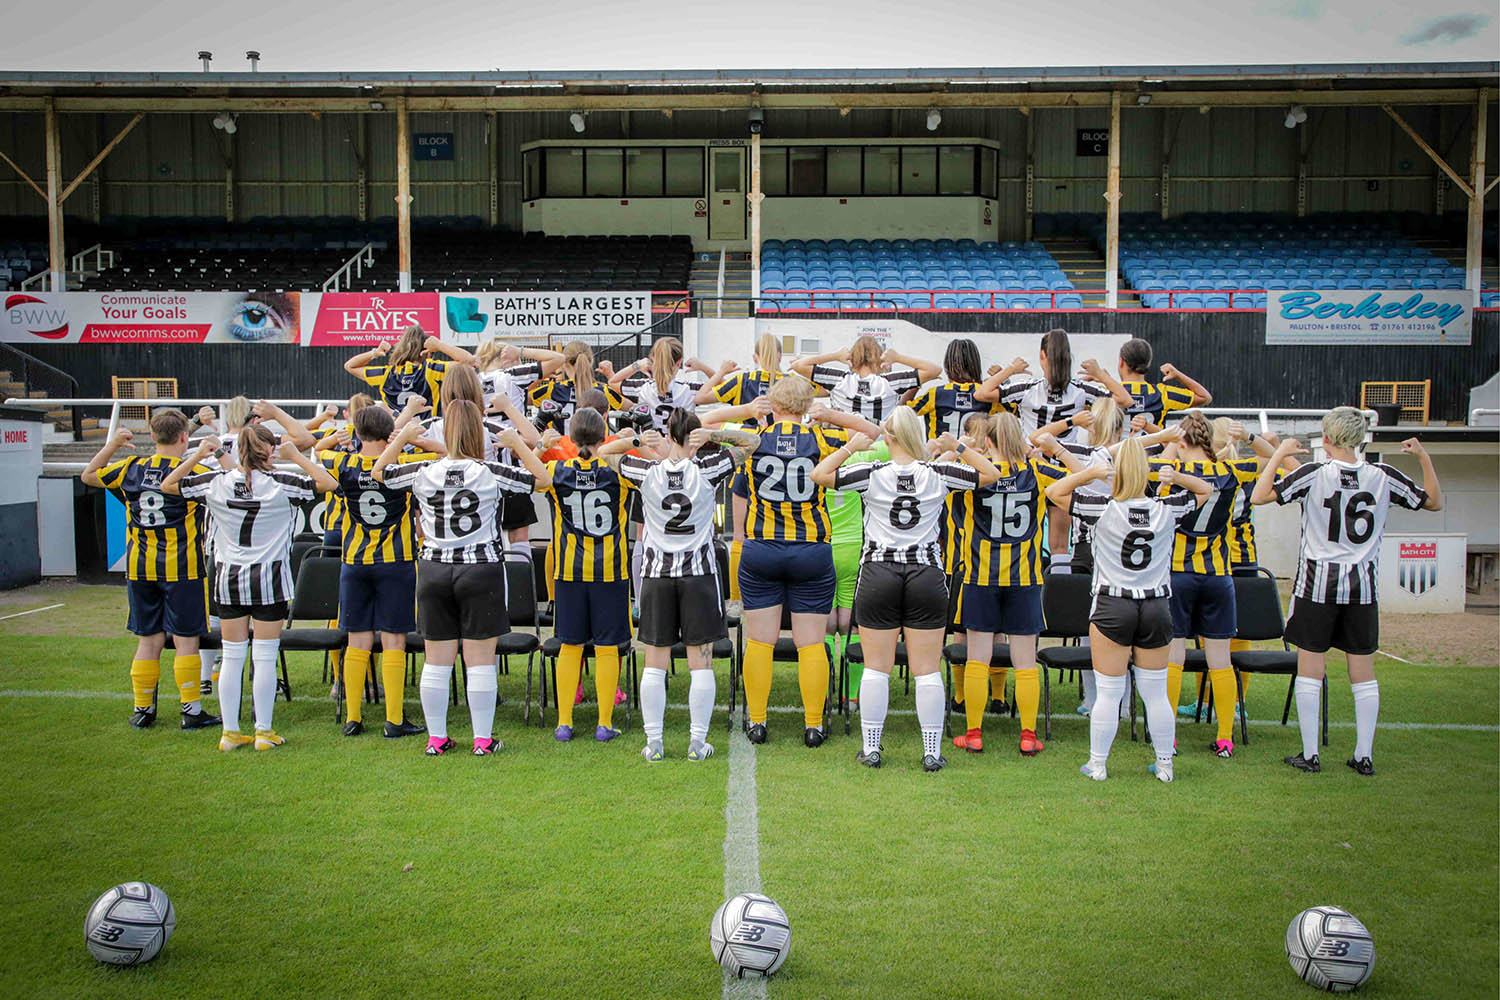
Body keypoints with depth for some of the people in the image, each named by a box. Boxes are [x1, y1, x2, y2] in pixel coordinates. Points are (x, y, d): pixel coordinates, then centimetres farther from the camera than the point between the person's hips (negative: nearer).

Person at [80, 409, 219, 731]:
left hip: (140, 568, 5)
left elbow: (88, 475, 21)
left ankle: (142, 709, 20)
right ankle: (191, 711, 5)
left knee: (148, 640, 13)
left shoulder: (131, 469, 5)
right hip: (181, 569, -4)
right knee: (185, 641, 1)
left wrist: (111, 444, 20)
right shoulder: (190, 472, -9)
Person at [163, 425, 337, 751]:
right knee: (265, 657, 3)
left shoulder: (216, 483, -1)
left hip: (229, 578, 3)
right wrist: (295, 457, -3)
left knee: (232, 656, 10)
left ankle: (230, 732, 15)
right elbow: (327, 483, -7)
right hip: (268, 580, -3)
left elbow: (167, 485, 10)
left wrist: (198, 456, 9)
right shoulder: (280, 483, -10)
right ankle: (263, 732, 8)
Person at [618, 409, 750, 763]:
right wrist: (712, 435, -7)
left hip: (656, 573, 1)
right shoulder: (706, 470, -7)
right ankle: (697, 743, 7)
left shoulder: (647, 472, -4)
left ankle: (653, 743, 10)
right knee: (701, 664, 5)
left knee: (655, 665, 7)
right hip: (699, 573, -1)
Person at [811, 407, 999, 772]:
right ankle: (932, 752, 9)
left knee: (876, 667, 7)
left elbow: (819, 474, -4)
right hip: (926, 575, 0)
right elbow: (990, 474, 10)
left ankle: (871, 749, 12)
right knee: (927, 670, 5)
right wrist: (958, 447, 15)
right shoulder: (938, 474, -2)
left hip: (878, 574, 0)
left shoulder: (872, 475, -6)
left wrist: (850, 447, 6)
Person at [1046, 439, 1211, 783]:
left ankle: (1097, 764, 14)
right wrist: (1176, 477, 0)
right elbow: (1204, 490, 15)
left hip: (1112, 606, -2)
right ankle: (1165, 764, 23)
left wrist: (1091, 472, -7)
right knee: (1156, 693, 13)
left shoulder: (1105, 509, -11)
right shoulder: (1166, 509, -3)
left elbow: (1054, 491, -3)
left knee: (1108, 693, 6)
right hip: (1156, 607, 2)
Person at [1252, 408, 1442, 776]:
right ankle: (1364, 756, 14)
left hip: (1317, 584, -3)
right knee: (1364, 674, 10)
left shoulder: (1314, 474, -10)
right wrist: (1424, 456, 13)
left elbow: (1259, 496, -14)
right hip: (1362, 586, 3)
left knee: (1310, 672, 4)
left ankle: (1309, 755, 7)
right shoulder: (1383, 476, -1)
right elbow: (1434, 501, 11)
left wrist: (1279, 454, -6)